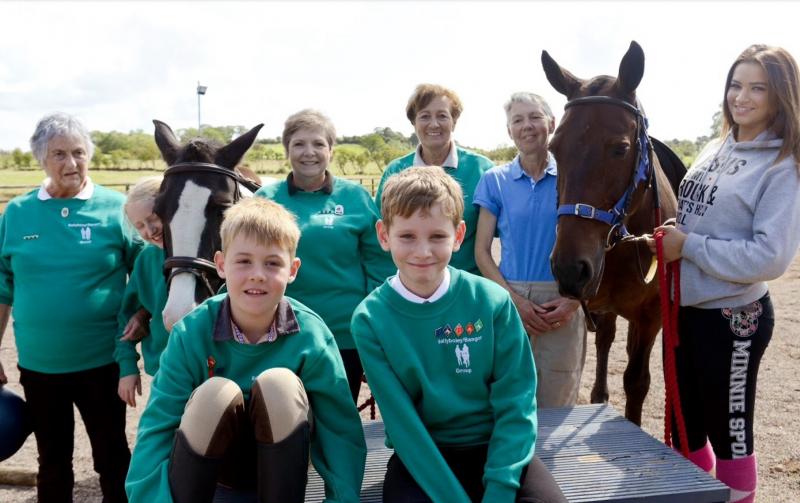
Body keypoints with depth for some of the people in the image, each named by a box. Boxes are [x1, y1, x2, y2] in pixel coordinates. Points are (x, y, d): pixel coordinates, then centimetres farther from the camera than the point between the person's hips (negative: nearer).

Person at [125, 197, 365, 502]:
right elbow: (156, 427, -21)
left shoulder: (311, 336, -19)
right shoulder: (192, 332, -19)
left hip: (281, 466, 1)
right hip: (211, 465, 0)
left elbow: (341, 430, -19)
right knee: (215, 393, -31)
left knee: (278, 384, -29)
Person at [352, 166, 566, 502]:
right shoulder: (370, 319, -8)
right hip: (419, 455, -1)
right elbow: (402, 422, -11)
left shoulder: (492, 302, -7)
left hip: (495, 447, 1)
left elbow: (515, 403, -6)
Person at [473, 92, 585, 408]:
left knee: (557, 407, 12)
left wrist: (574, 300, -11)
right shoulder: (494, 181, 3)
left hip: (563, 307, 0)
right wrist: (515, 299, -11)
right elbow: (481, 252, 0)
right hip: (509, 300, 0)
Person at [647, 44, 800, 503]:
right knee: (685, 429, 20)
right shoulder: (716, 150, 7)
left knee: (728, 433, 9)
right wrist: (669, 237, -2)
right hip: (686, 309, 7)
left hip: (732, 318, -7)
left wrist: (688, 246, -21)